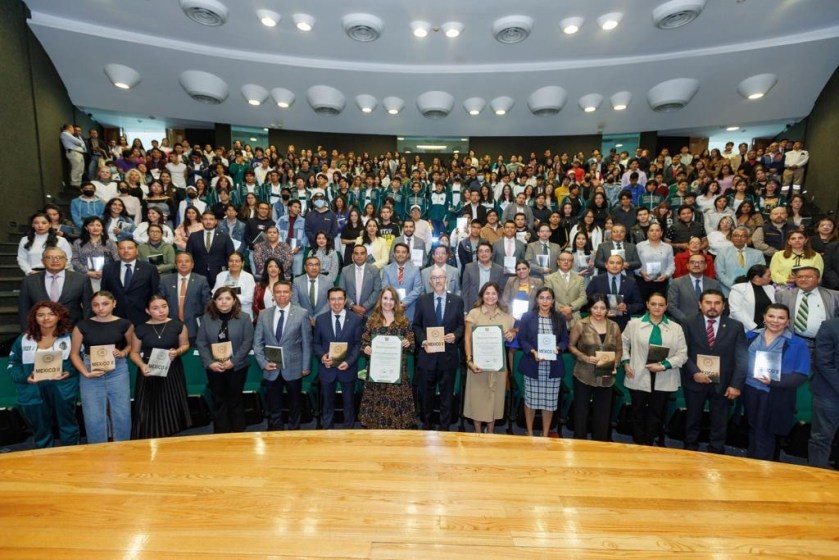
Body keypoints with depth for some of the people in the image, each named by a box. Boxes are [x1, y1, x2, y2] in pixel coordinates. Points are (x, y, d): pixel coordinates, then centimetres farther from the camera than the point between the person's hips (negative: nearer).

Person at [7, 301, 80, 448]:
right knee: (41, 430, 17)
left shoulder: (70, 337, -4)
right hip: (33, 393, 2)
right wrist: (25, 377, -13)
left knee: (68, 426, 13)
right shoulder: (24, 339, 2)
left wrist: (70, 372, -19)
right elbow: (13, 363, 4)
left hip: (63, 390, -2)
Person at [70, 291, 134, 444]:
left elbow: (131, 345, 15)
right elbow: (74, 353, 4)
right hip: (91, 374, 0)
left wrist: (122, 353, -7)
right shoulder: (82, 326, -1)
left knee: (122, 414, 5)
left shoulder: (124, 324, -1)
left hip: (118, 371, 0)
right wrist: (86, 373, -9)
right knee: (94, 417, 5)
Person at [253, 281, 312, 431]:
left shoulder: (302, 314, -5)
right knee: (273, 407, 13)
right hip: (271, 369, 2)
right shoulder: (264, 315, 3)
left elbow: (307, 343, -4)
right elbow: (257, 343, 4)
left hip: (293, 368, -1)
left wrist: (306, 366, -6)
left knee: (295, 405, 16)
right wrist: (263, 363, -8)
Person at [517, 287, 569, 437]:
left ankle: (545, 435, 22)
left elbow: (565, 340, 8)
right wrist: (533, 352, -16)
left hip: (553, 367, 2)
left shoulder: (559, 319, 7)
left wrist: (557, 348, -12)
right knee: (530, 400, 6)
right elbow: (521, 339, -2)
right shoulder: (527, 317, 0)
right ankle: (530, 433, 23)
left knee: (549, 402, 6)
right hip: (532, 366, -2)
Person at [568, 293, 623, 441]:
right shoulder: (580, 325, -6)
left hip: (606, 377, 3)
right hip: (584, 376, -2)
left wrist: (615, 364, -5)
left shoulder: (614, 326, 3)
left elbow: (619, 349, 12)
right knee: (581, 411, 7)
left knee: (603, 414, 11)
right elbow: (571, 345, 0)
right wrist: (585, 357, -15)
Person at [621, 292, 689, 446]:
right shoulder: (634, 324, 1)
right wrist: (626, 363, -4)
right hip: (639, 378, 0)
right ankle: (639, 445, 25)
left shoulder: (676, 328, 2)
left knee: (656, 414, 11)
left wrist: (664, 365, -13)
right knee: (638, 412, 10)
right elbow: (623, 344, 8)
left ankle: (649, 445, 26)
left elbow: (682, 354, -1)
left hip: (664, 380, 1)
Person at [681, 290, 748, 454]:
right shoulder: (689, 324, -2)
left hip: (722, 384, 0)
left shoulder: (736, 327, 0)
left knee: (719, 424, 12)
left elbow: (741, 358, -2)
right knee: (693, 421, 15)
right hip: (695, 381, 0)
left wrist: (736, 384, -9)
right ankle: (690, 453, 30)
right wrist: (694, 372, -17)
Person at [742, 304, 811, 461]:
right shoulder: (751, 336, 2)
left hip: (775, 397, -3)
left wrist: (774, 381, -25)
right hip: (750, 391, 3)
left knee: (764, 434, 10)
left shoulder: (797, 344, -8)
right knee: (753, 430, 19)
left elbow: (801, 375, -11)